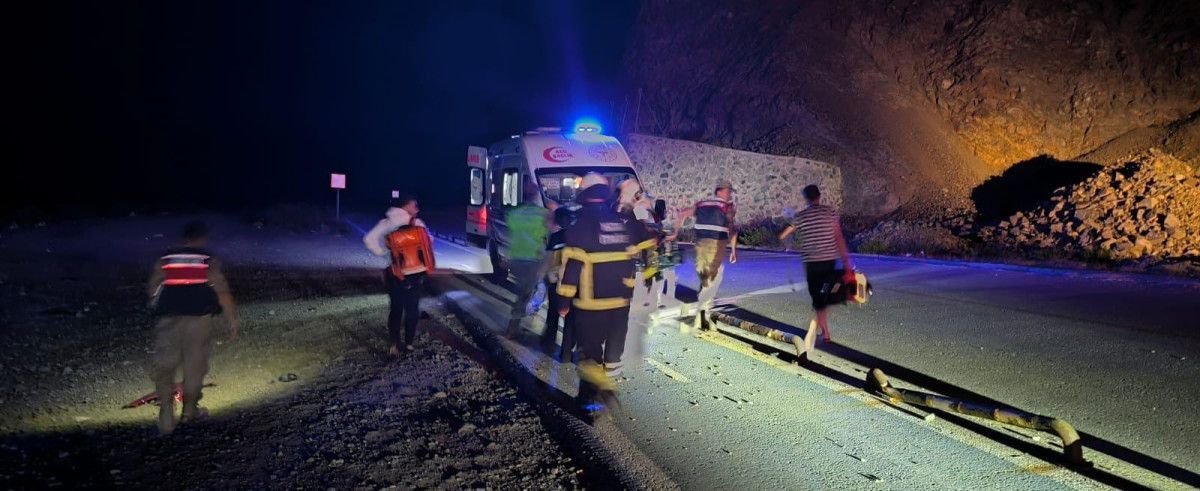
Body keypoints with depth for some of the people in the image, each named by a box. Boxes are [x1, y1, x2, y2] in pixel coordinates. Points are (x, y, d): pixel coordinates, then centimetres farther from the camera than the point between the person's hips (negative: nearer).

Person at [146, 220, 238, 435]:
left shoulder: (165, 259, 9)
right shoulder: (210, 261, 1)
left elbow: (152, 289, 10)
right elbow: (223, 292, -5)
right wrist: (233, 320, 1)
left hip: (169, 319, 2)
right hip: (199, 318, -1)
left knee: (163, 366, 7)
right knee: (195, 365, 14)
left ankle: (166, 417, -4)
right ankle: (189, 409, 29)